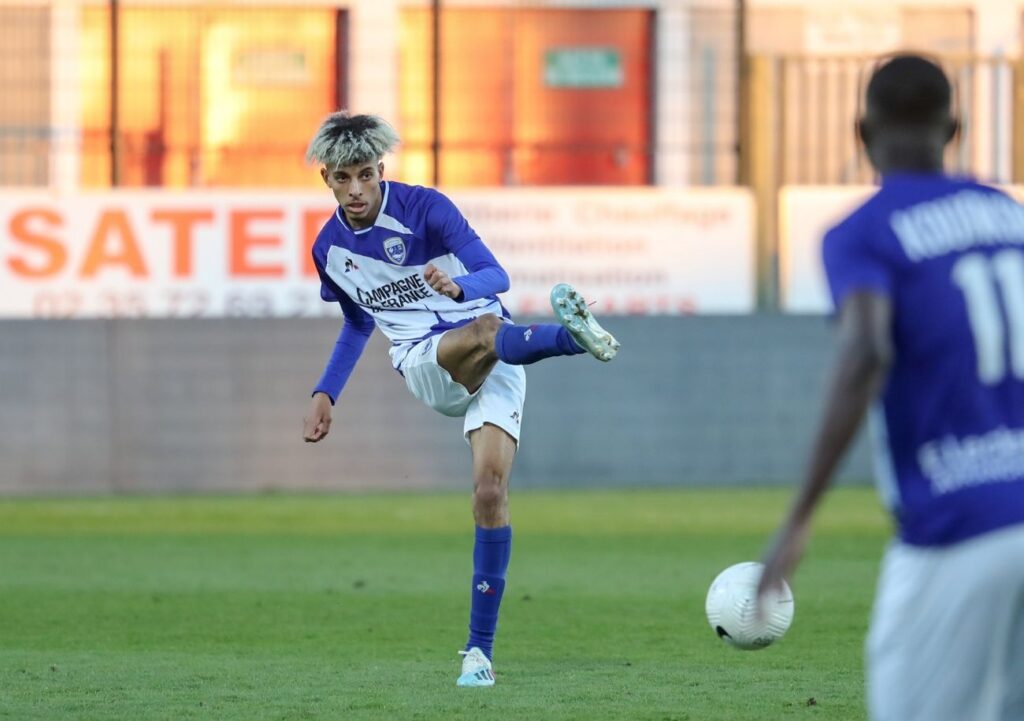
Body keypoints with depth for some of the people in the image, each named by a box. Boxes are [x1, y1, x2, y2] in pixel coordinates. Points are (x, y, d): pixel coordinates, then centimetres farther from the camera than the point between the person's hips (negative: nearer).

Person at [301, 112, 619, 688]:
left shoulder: (425, 208, -8)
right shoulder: (330, 248, 7)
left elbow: (496, 276, -14)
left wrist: (461, 286, -36)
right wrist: (326, 395, 18)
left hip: (495, 363, -2)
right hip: (424, 365, 2)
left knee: (491, 493, -16)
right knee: (484, 331, -35)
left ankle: (480, 649, -11)